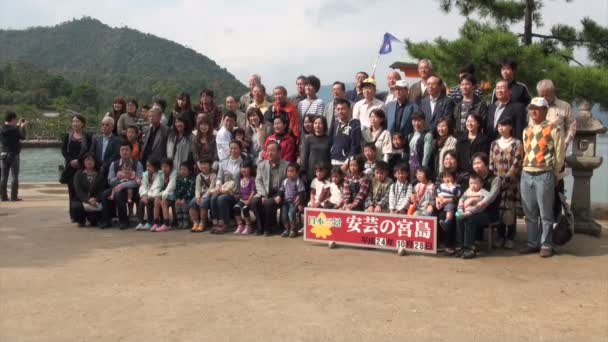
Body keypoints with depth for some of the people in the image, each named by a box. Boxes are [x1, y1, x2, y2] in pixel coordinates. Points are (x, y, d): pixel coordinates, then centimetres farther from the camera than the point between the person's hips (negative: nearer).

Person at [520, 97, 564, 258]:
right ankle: (533, 243, 19)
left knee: (545, 213, 1)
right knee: (530, 213, 10)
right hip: (526, 174, 6)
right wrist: (526, 168, 14)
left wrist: (555, 174, 1)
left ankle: (546, 245, 9)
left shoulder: (553, 129, -3)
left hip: (544, 175, -6)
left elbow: (559, 154, -1)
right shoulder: (526, 130, 14)